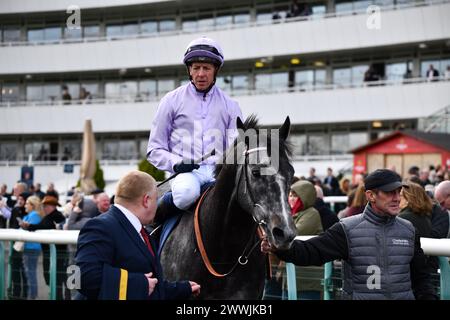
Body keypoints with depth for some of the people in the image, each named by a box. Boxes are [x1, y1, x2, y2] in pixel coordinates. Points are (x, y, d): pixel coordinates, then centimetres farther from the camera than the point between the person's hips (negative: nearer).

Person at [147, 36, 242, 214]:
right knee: (186, 193, -37)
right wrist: (176, 163, -11)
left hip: (219, 171, 1)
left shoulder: (230, 106, 16)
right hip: (186, 172, -1)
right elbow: (154, 150, 10)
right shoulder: (172, 100, 10)